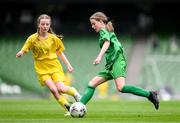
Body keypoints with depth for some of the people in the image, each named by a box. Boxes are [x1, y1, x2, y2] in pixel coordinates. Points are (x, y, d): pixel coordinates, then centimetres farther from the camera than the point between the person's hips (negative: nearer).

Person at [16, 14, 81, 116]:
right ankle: (68, 108, -3)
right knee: (53, 89, -20)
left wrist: (68, 65, 5)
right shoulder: (33, 38, -5)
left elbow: (60, 52, 11)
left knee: (61, 88, -19)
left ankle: (74, 92, 14)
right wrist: (20, 53, -30)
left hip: (55, 67, 1)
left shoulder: (54, 38, 0)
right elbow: (24, 50, -7)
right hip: (42, 69, -1)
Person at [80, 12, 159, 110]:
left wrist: (99, 57, -33)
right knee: (91, 84, 4)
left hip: (117, 61, -10)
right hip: (110, 65, 10)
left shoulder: (103, 31, 2)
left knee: (121, 88, -28)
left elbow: (107, 42, -18)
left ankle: (150, 95, -26)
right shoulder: (108, 32, 29)